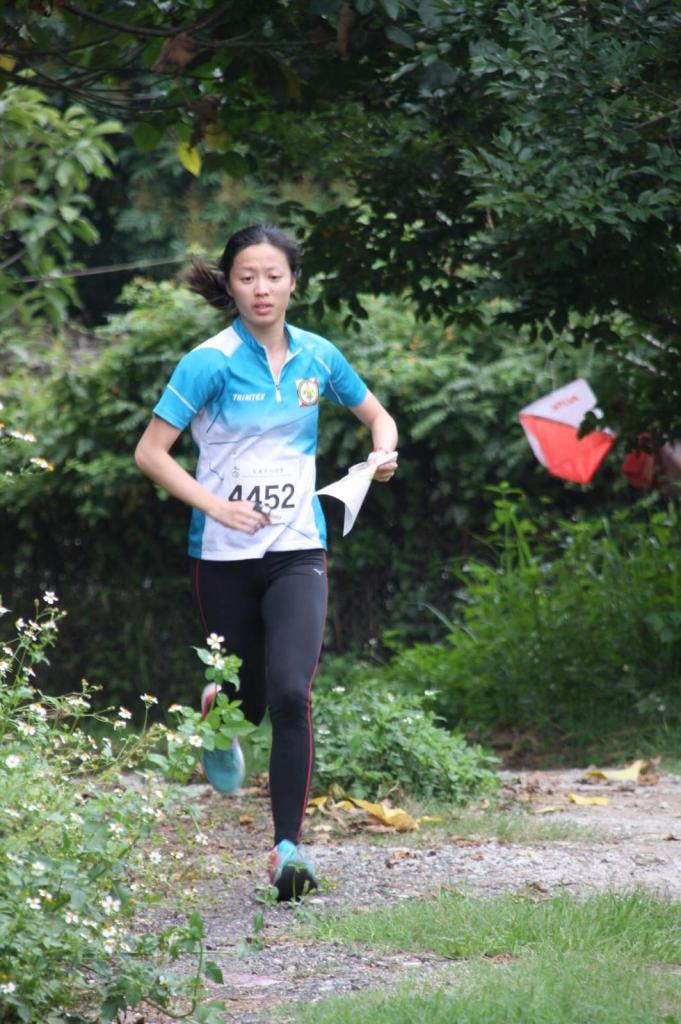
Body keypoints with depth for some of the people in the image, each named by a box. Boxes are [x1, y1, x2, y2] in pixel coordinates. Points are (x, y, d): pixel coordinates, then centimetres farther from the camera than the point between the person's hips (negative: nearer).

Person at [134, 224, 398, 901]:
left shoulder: (317, 357, 2)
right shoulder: (211, 362, -9)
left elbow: (377, 415, 19)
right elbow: (150, 452, -9)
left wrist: (384, 453, -3)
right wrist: (217, 506, -18)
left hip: (297, 551, 1)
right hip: (224, 557, -1)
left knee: (290, 693, -18)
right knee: (250, 700, 10)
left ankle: (288, 848, -12)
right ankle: (217, 713, 50)